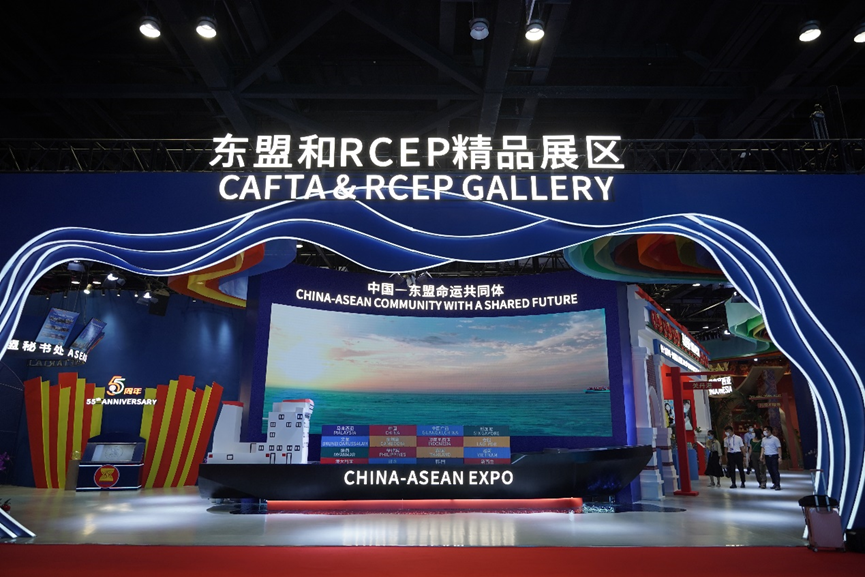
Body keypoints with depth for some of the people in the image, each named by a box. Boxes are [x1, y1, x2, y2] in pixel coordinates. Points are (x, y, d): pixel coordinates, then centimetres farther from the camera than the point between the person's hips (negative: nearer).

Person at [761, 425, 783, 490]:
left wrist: (779, 457, -14)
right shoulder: (764, 439, 11)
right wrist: (761, 455, 6)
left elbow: (779, 448, -8)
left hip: (774, 456, -6)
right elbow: (762, 448, 16)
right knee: (770, 471, 9)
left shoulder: (775, 439, -7)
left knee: (775, 470, -7)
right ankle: (774, 483, 20)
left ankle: (778, 485, -6)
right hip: (767, 456, 6)